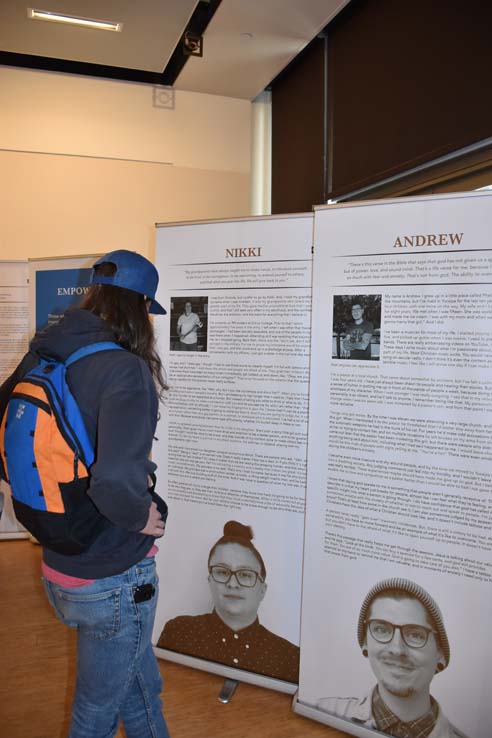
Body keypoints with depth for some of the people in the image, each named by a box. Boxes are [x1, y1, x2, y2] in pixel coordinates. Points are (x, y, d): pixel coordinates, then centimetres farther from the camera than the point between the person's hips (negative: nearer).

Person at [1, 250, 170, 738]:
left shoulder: (43, 359, -3)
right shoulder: (125, 371, -26)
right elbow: (116, 483, -37)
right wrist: (140, 518, -17)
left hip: (59, 565, 7)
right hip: (113, 579, -7)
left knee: (142, 691, 28)